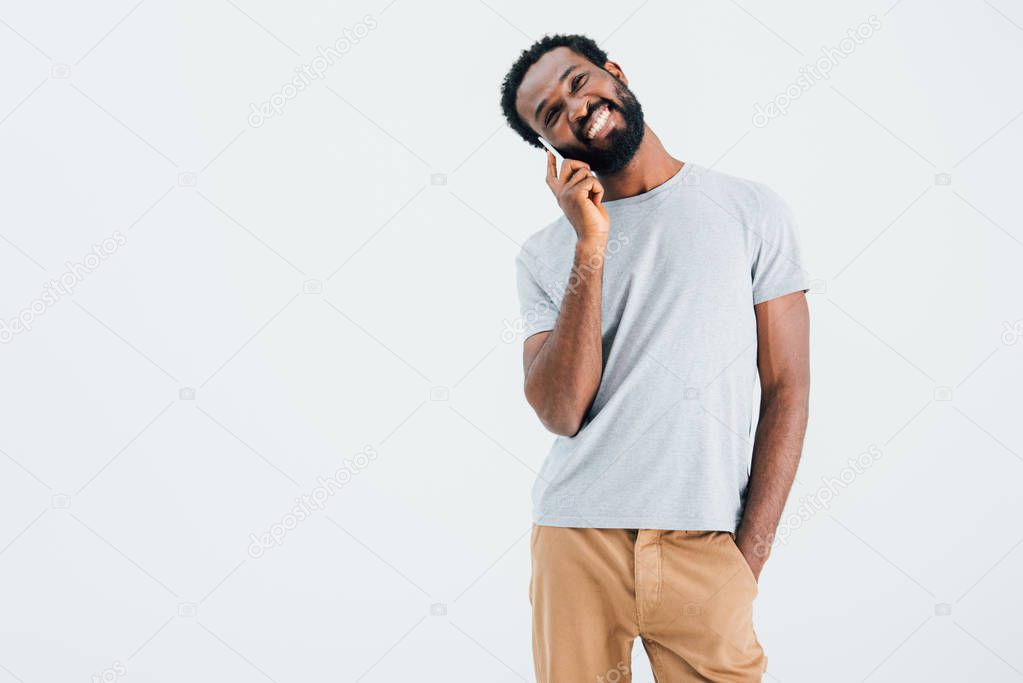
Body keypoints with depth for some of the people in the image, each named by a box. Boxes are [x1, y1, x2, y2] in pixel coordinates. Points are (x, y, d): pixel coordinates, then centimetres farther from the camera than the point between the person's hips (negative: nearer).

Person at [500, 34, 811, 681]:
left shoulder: (752, 210, 2)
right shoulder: (544, 255, 5)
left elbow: (787, 390, 0)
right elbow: (561, 412, -7)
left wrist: (749, 555, -6)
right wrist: (590, 249, -12)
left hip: (707, 545, -1)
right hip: (577, 539, 1)